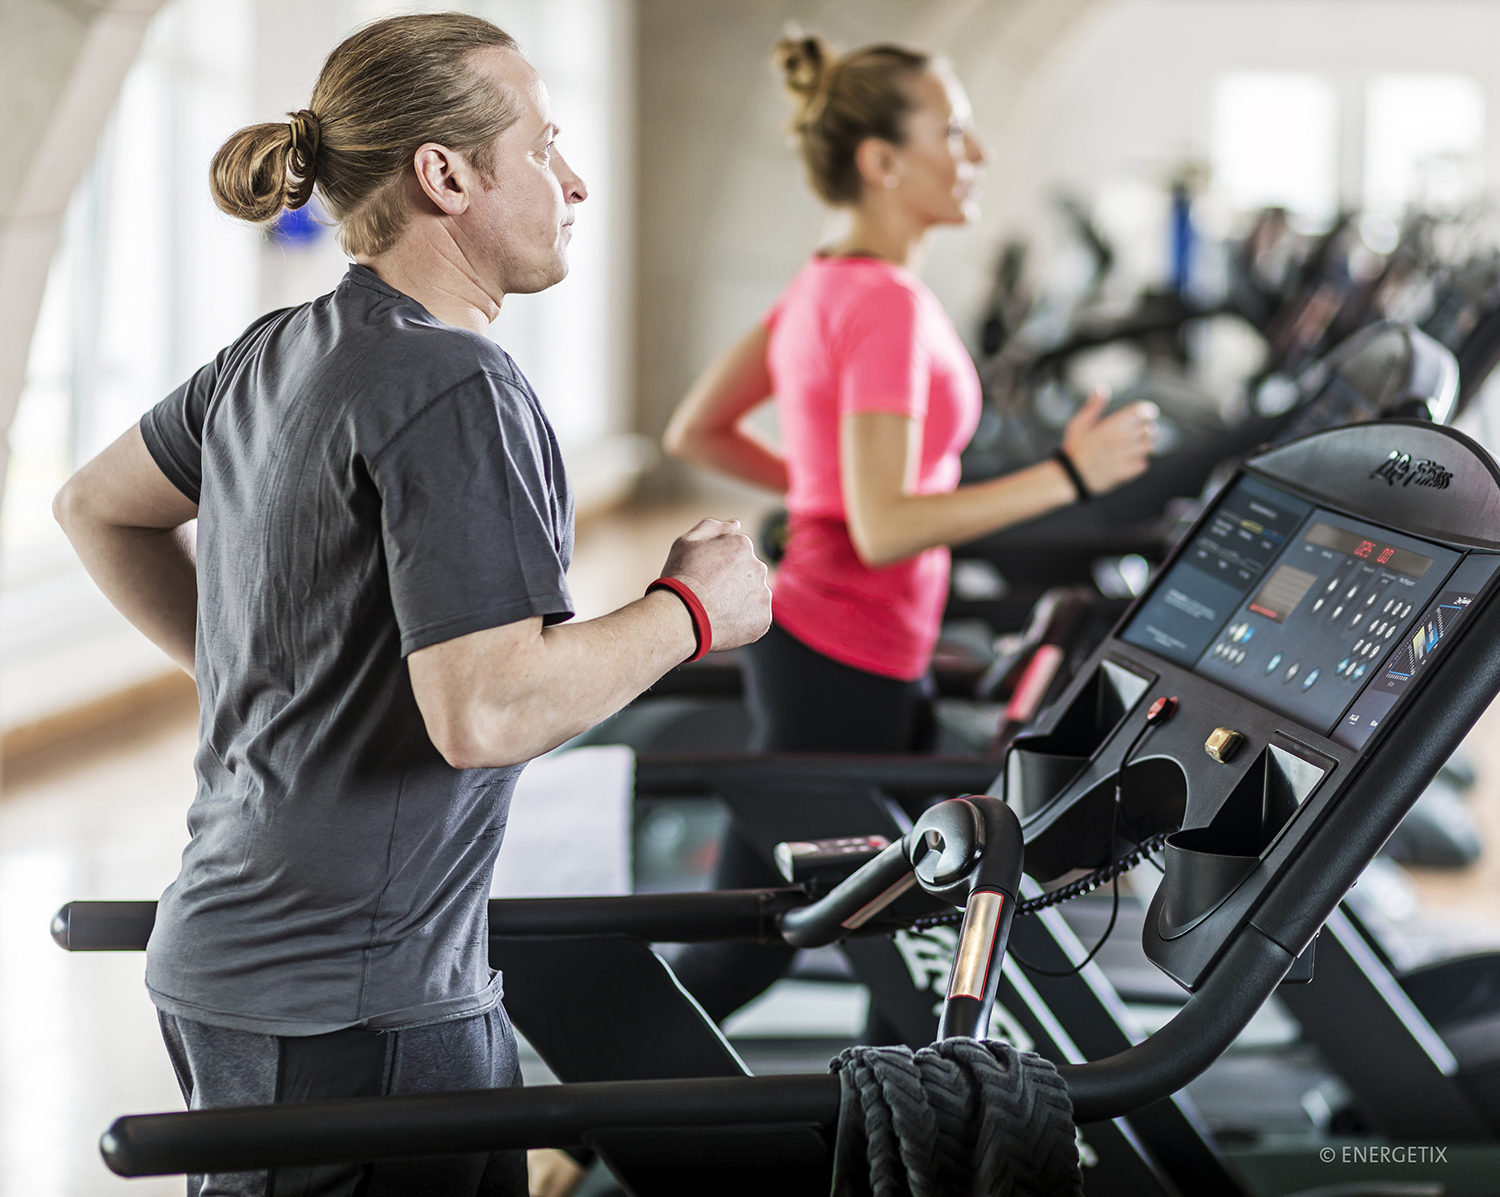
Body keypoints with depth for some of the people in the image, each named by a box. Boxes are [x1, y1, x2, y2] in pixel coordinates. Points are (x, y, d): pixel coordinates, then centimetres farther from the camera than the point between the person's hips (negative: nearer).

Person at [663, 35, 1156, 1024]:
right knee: (743, 957, 3)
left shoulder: (827, 286, 8)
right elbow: (885, 529, -28)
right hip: (841, 676, -10)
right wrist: (1067, 477, -24)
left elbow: (697, 433, 15)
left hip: (872, 663, 10)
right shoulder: (886, 305, -21)